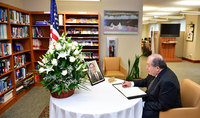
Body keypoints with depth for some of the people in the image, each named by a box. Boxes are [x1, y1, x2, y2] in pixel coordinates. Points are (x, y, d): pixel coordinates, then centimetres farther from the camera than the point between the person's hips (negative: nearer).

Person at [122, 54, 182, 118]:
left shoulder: (167, 81, -32)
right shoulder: (155, 72, -5)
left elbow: (162, 106, -27)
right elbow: (146, 81, 15)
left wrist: (144, 104, -21)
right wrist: (131, 83, 4)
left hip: (163, 110, -9)